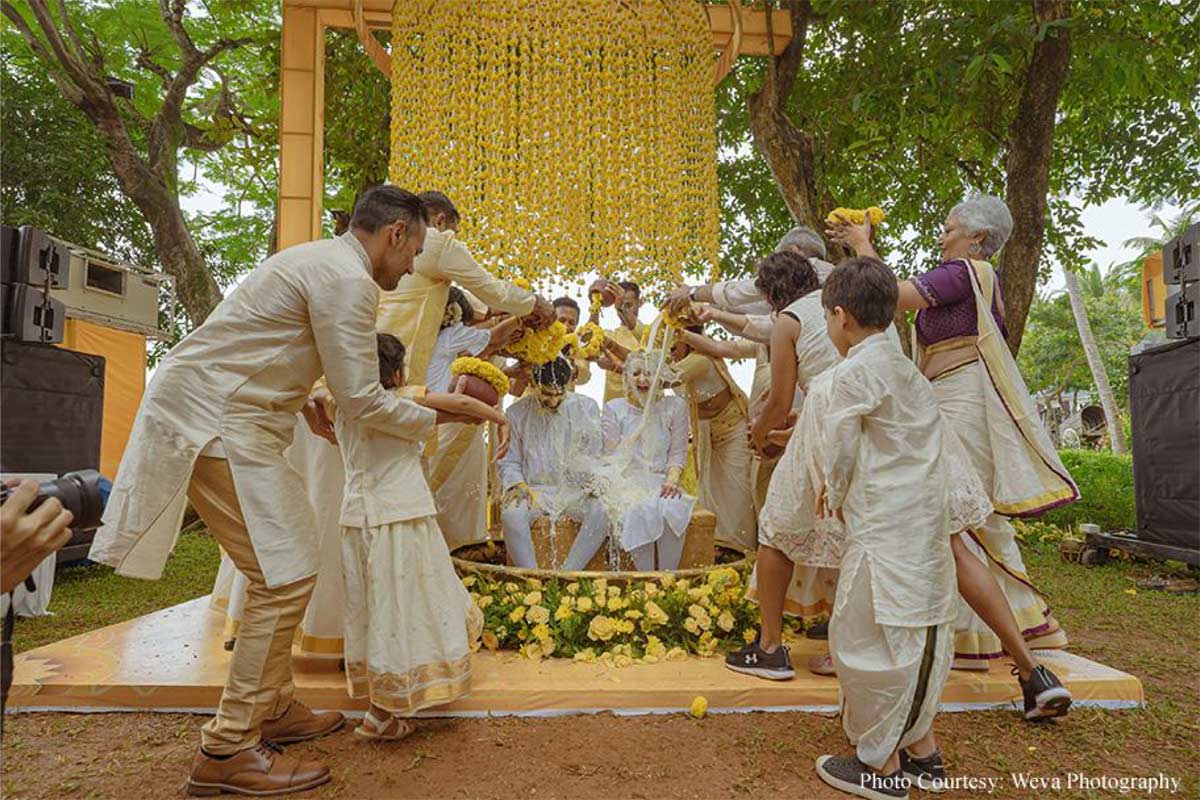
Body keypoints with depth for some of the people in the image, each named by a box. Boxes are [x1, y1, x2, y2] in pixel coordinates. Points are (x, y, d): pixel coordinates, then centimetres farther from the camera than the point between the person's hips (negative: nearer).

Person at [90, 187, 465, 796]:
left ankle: (274, 709, 26)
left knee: (283, 569, 15)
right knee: (286, 577, -9)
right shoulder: (348, 279, -15)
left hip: (219, 415, 11)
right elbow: (360, 401, -17)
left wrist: (302, 400, 18)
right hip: (214, 423, -11)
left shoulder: (317, 259, 17)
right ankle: (227, 751, 1)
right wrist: (432, 417, -1)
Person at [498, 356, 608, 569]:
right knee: (511, 514, -33)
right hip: (535, 490, 0)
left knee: (602, 512, -31)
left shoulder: (586, 407, 6)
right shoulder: (517, 412, 6)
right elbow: (508, 461, 10)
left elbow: (599, 454, 7)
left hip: (576, 490, 0)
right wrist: (518, 484, -11)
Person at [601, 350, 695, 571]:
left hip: (659, 482, 1)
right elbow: (610, 458, 5)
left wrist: (671, 480, -11)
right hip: (625, 482, -1)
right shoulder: (614, 408, 9)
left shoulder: (675, 406, 11)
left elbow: (678, 453, 8)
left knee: (672, 509, -32)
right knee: (641, 511, -33)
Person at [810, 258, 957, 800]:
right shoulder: (902, 367, 13)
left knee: (867, 637, 1)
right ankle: (922, 748, 29)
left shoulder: (854, 372, -14)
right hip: (924, 520, 9)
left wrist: (835, 494, 7)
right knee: (917, 632, 16)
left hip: (883, 526, -9)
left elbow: (840, 450, -11)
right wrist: (839, 486, 19)